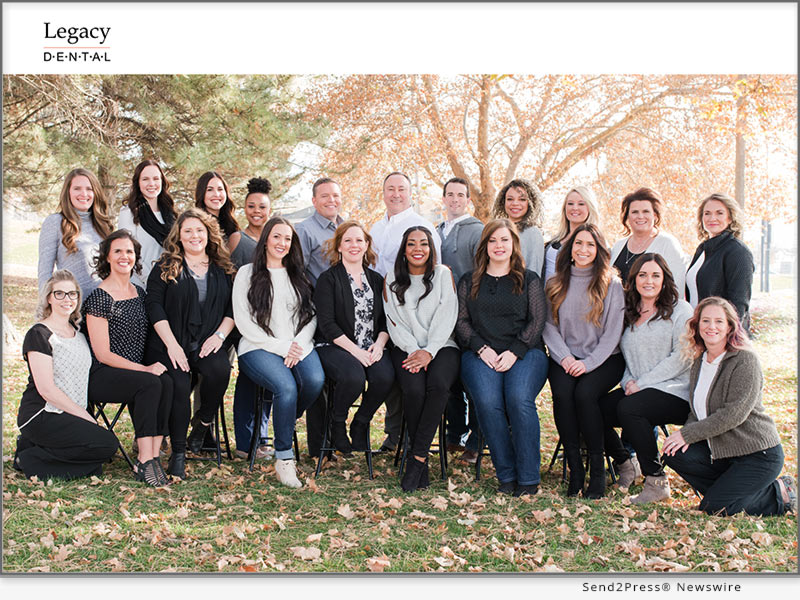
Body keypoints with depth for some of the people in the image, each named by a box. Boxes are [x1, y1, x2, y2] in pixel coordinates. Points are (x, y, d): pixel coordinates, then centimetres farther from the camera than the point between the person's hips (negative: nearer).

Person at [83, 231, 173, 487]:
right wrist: (144, 369, -17)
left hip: (137, 371, 6)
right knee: (151, 384, -32)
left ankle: (153, 454, -26)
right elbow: (103, 354, -11)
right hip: (101, 377, -6)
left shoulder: (139, 293, 14)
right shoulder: (99, 298, -7)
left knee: (166, 382, -26)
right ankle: (145, 462, -29)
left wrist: (154, 364, 2)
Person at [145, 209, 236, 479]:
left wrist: (220, 335, -5)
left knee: (220, 370, -31)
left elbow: (233, 307, 13)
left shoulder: (223, 269, 16)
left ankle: (203, 422, -4)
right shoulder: (165, 267, 8)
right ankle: (178, 452, -12)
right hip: (172, 346, -1)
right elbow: (154, 306, 0)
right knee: (179, 386, -27)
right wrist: (172, 345, -11)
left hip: (208, 345, 2)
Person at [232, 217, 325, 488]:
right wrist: (280, 346, -10)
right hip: (258, 348, -3)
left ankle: (286, 423, 0)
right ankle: (283, 457, -17)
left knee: (315, 381, -30)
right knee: (286, 387, -33)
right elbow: (243, 322, -2)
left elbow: (311, 316, 12)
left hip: (299, 345, 4)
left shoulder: (298, 275, 20)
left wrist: (298, 345, -7)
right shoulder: (247, 273, 7)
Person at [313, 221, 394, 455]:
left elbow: (385, 320, 14)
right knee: (354, 376, -34)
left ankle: (360, 424, 0)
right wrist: (355, 350, -17)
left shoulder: (376, 279, 16)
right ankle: (338, 425, -3)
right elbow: (327, 324, -8)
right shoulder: (328, 279, 1)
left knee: (385, 376, -28)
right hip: (334, 346, -4)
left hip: (371, 348, 4)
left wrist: (380, 343, -7)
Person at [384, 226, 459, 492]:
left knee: (438, 384, -33)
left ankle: (417, 457, -26)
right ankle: (422, 461, -17)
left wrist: (429, 352, -13)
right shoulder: (392, 280, 13)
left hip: (441, 346, -1)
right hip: (406, 348, 1)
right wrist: (413, 350, -10)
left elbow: (446, 317, 0)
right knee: (414, 389, -30)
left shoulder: (443, 274, 9)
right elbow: (394, 322, 6)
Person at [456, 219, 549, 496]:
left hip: (525, 352, -1)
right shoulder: (469, 281, 19)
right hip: (480, 354, 1)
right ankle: (506, 476, -18)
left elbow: (537, 321, 5)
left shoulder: (529, 280, 15)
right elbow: (461, 321, 11)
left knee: (519, 398, -31)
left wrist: (514, 352, -9)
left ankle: (528, 478, -21)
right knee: (487, 402, -30)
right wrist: (483, 349, -7)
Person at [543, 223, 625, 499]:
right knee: (562, 393, -28)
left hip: (604, 359, -2)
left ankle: (598, 471, -16)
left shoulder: (611, 284, 2)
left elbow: (613, 332, -3)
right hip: (565, 357, 2)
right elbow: (549, 326, 6)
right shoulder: (555, 284, 11)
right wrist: (565, 357, -10)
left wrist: (588, 363, -14)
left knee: (584, 393, -30)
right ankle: (574, 468, -17)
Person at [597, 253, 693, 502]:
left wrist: (642, 383, -14)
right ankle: (624, 465, 9)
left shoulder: (679, 310, -1)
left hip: (674, 392, -6)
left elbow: (681, 358, -10)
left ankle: (657, 482, -19)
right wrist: (628, 382, -2)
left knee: (629, 408, -33)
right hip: (636, 389, 6)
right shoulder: (629, 313, 17)